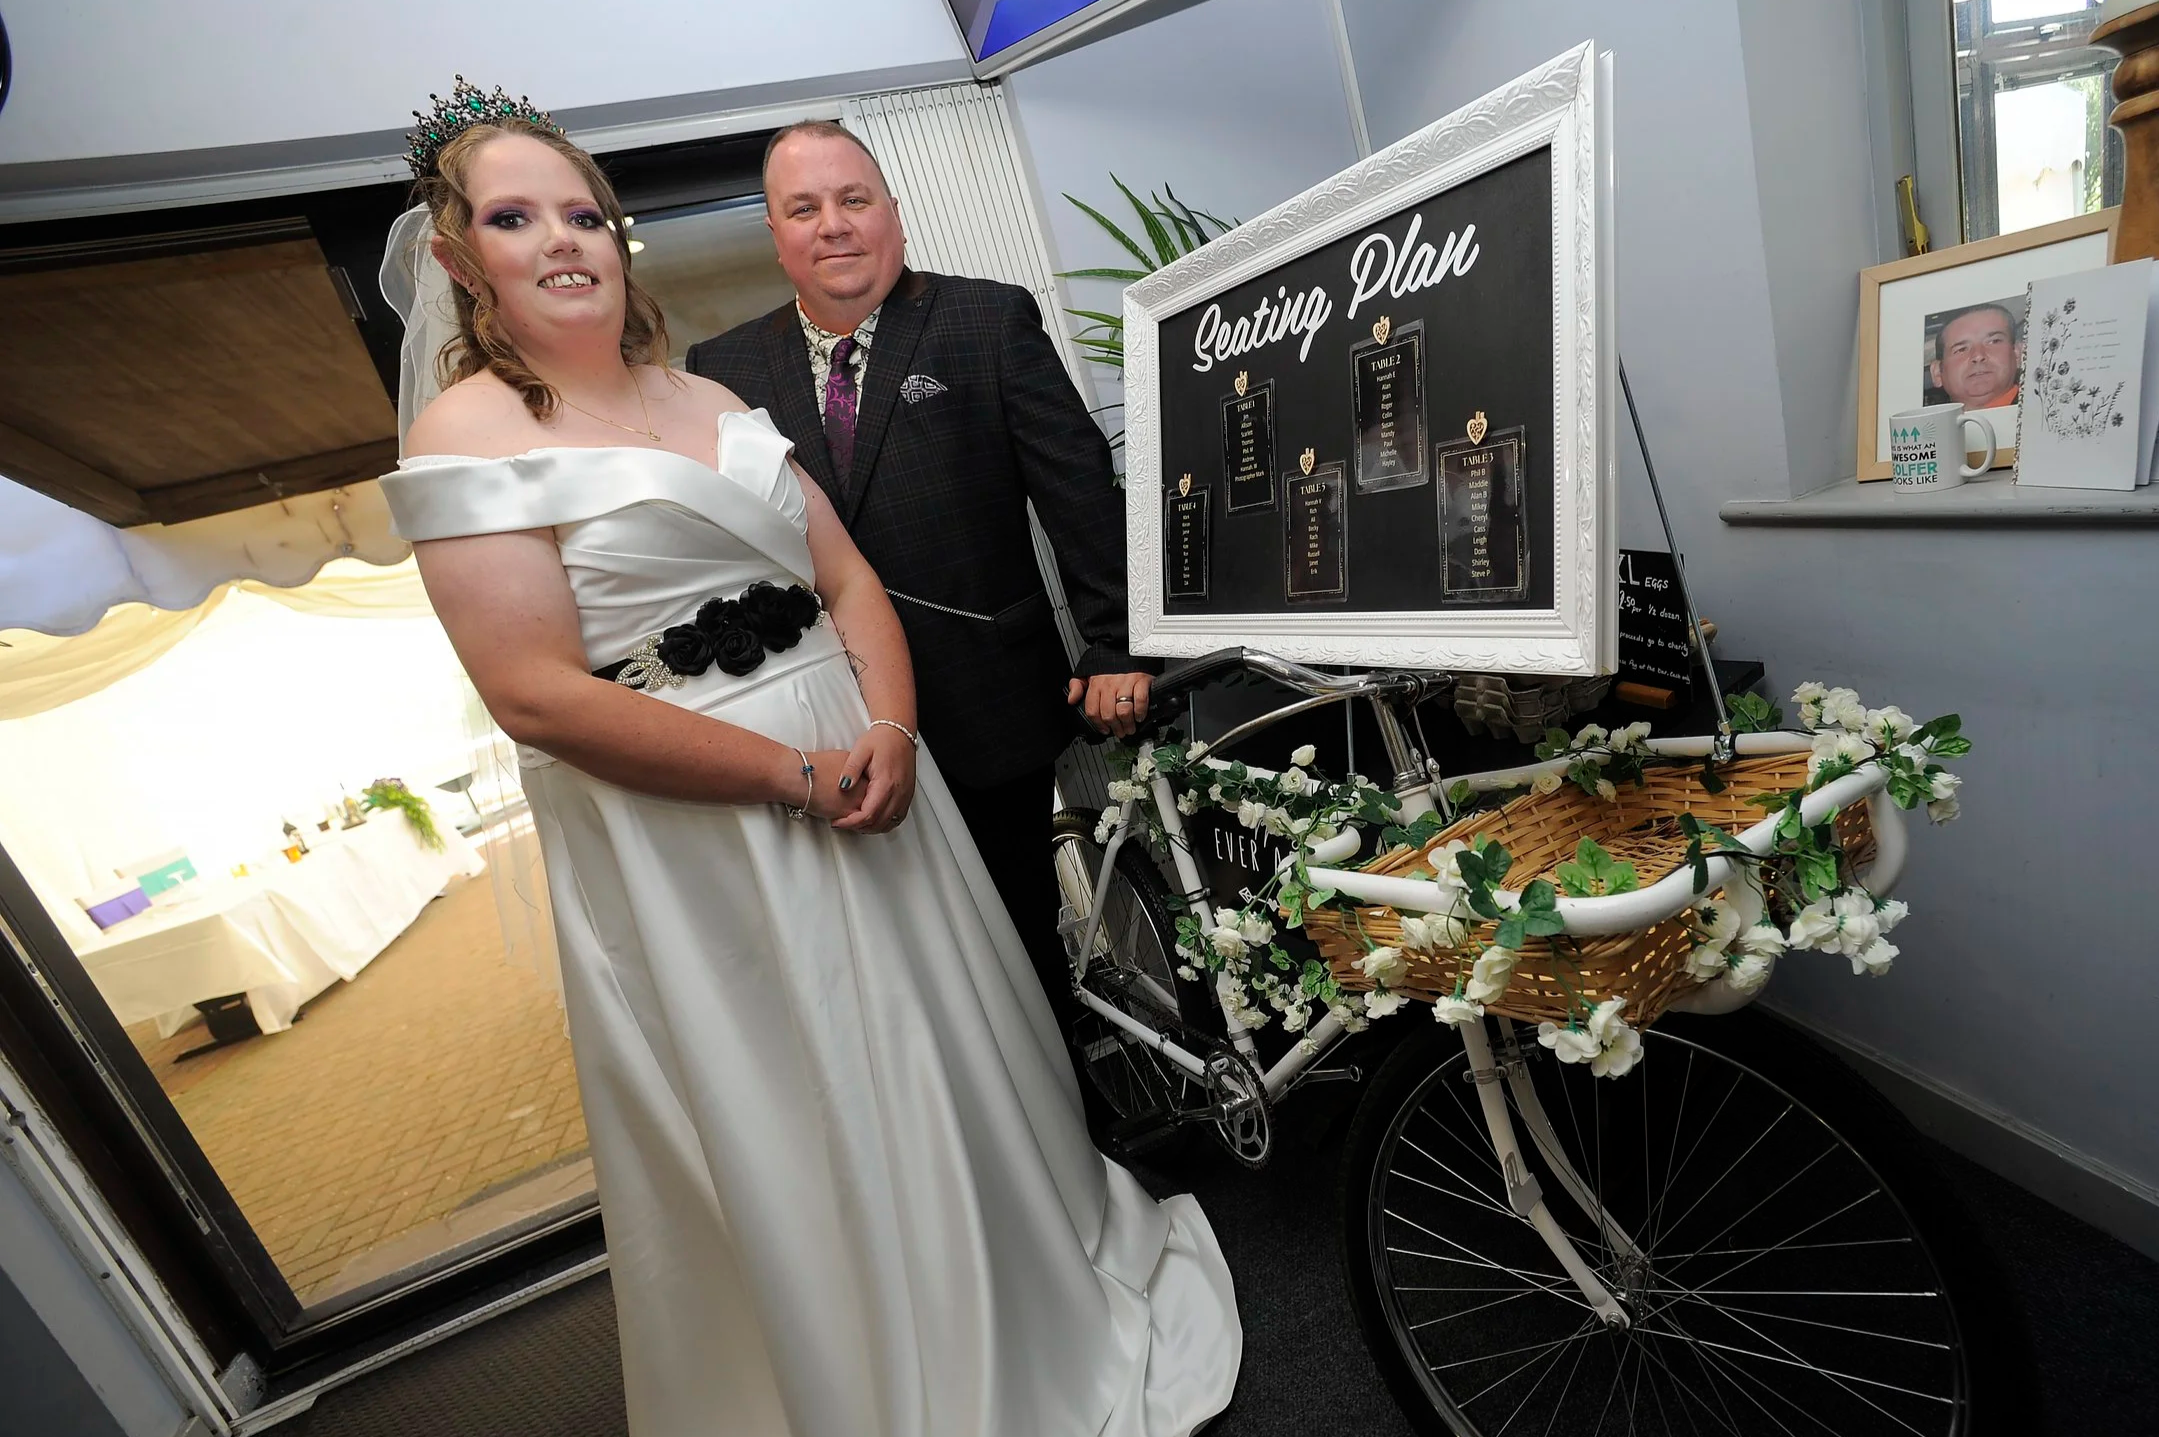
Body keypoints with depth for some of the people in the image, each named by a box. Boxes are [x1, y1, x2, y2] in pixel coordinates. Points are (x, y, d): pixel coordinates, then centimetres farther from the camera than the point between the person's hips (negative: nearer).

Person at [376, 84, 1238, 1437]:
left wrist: (888, 735, -12)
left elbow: (848, 578, 6)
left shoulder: (711, 399, 11)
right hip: (687, 837, -5)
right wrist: (796, 777, -18)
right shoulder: (465, 436, -5)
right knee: (793, 1134, 11)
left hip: (860, 777, 6)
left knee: (949, 1061, 20)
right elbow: (540, 697, -15)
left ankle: (1040, 1299, 49)